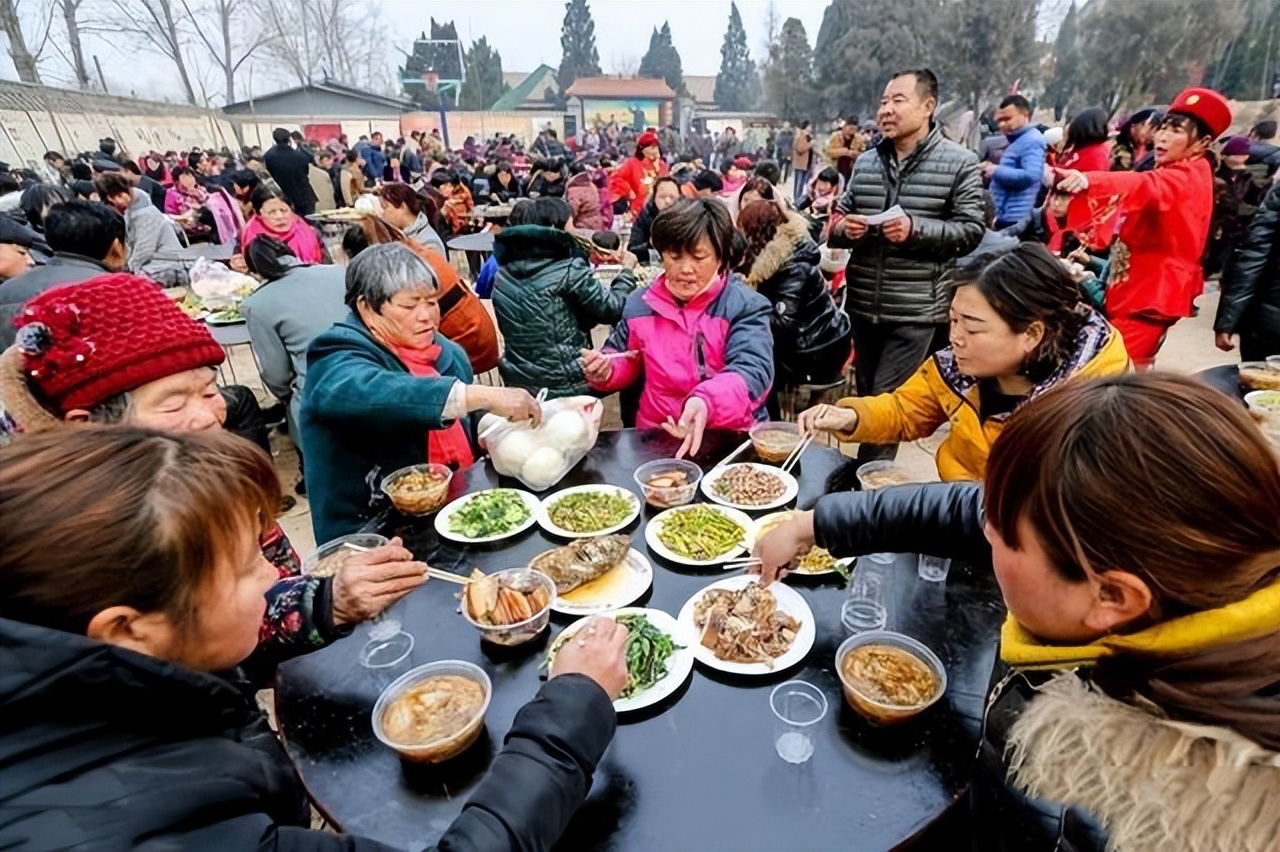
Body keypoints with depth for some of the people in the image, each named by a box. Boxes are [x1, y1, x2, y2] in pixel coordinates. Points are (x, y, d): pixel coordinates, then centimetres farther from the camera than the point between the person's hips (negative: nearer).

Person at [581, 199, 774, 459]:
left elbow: (753, 371, -21)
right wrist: (606, 369, -3)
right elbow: (627, 363, 21)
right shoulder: (640, 303, 7)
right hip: (655, 435, 5)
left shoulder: (746, 305, -5)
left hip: (730, 438, -4)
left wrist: (706, 401, -40)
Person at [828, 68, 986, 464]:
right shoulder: (865, 162, 11)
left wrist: (914, 229, -20)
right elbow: (836, 221, 14)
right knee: (865, 399, 16)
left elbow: (971, 231, -7)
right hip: (863, 305, 5)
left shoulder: (959, 162, -2)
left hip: (917, 311, -5)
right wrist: (845, 228, -9)